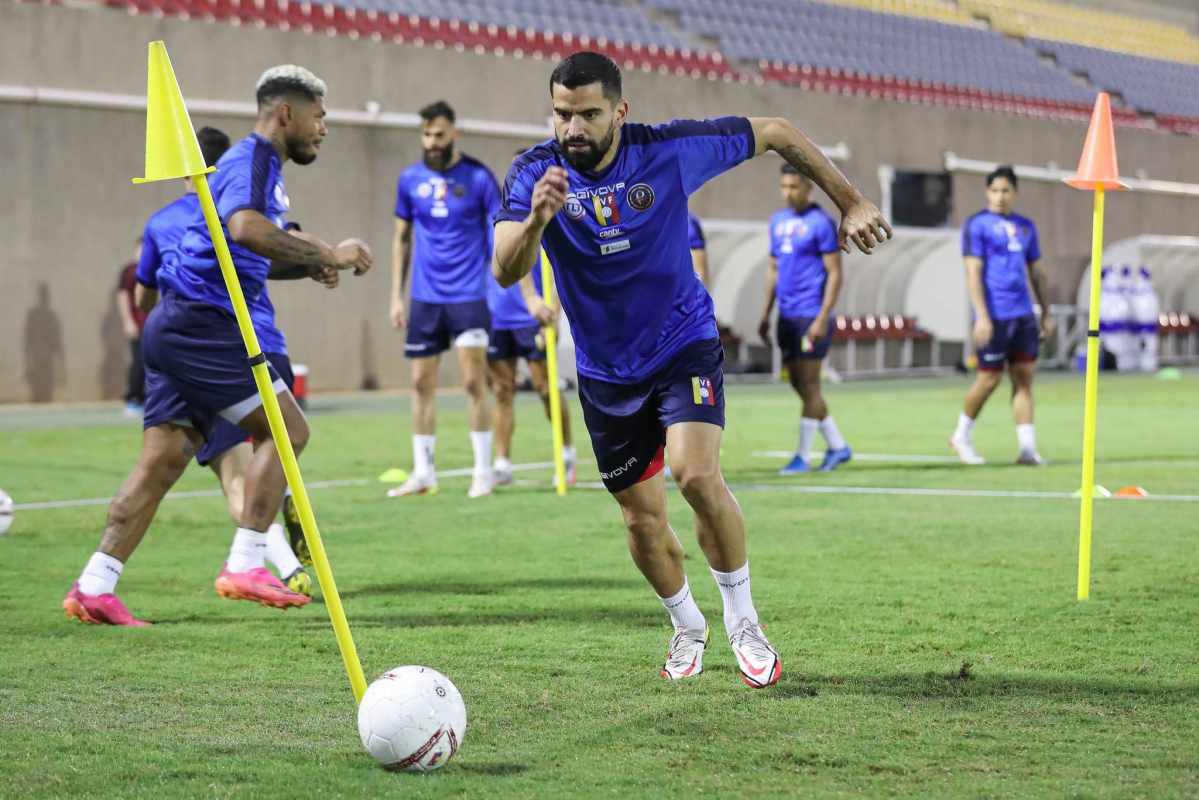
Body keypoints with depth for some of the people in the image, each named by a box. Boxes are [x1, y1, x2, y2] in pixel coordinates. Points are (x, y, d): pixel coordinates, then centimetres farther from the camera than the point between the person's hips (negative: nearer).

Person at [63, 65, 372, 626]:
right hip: (199, 322, -10)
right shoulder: (251, 160, -11)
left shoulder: (260, 166, 22)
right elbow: (246, 228, -32)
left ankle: (94, 585, 1)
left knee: (163, 459, 5)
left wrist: (307, 265, 16)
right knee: (287, 428, -8)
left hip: (179, 328, 10)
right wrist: (326, 255, -28)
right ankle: (245, 565, -10)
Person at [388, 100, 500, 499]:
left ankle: (483, 471, 3)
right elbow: (401, 239, 13)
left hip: (468, 296, -4)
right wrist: (396, 296, 9)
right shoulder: (410, 180, 5)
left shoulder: (478, 178, -5)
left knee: (474, 381, -6)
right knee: (422, 384, 5)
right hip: (424, 298, 4)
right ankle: (423, 473, 12)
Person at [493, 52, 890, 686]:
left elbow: (775, 133, -3)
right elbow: (505, 272, -29)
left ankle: (741, 621, -4)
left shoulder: (670, 150, -17)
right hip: (605, 369, 2)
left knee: (697, 475, -25)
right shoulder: (534, 175, -15)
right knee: (642, 519, 8)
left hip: (683, 343, -2)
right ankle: (687, 628, 35)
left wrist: (851, 203, 1)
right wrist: (536, 218, -49)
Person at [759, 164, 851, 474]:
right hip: (787, 317, 8)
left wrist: (822, 319, -18)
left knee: (808, 385, -4)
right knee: (798, 384, 10)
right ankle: (837, 446, 20)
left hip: (811, 317, -8)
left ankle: (803, 456, 1)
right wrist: (766, 314, 15)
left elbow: (835, 274, -11)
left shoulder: (821, 223, -9)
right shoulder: (778, 221, 13)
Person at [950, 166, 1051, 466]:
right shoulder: (977, 225, -4)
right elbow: (973, 272, -10)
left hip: (1023, 314, 6)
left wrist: (1046, 313, 17)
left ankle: (1027, 446, 1)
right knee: (989, 379, -1)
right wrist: (982, 316, -17)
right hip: (994, 316, -6)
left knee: (1025, 377, 1)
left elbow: (1036, 271, 21)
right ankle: (962, 436, 18)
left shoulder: (1025, 226, 15)